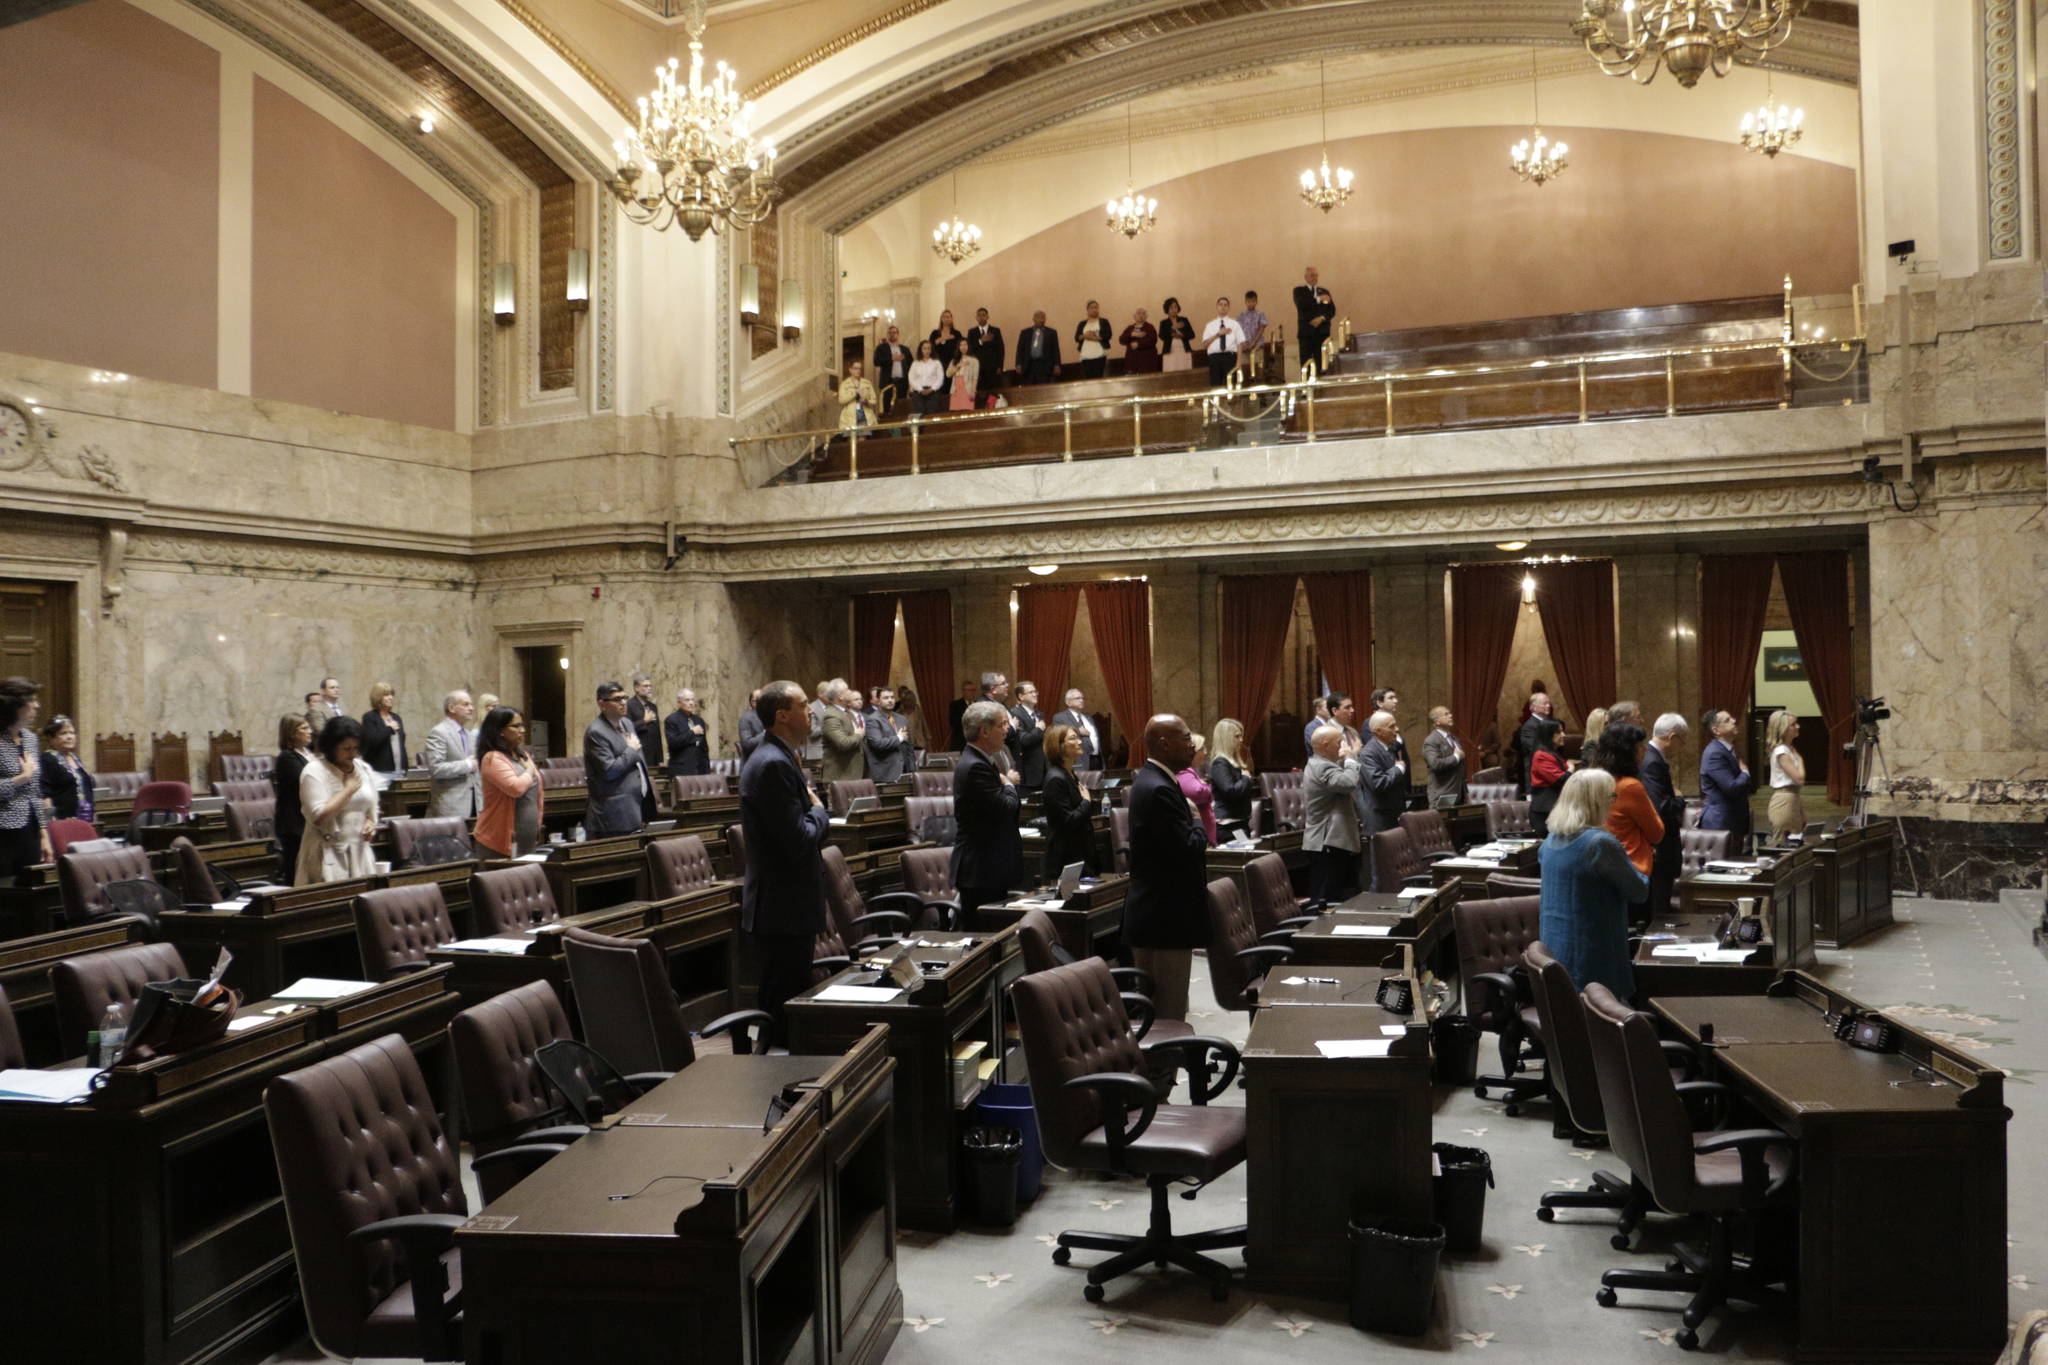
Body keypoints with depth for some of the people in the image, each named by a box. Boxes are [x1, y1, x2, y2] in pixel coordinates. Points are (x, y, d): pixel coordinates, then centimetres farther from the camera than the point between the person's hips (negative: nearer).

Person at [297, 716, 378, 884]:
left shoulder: (364, 769, 10)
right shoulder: (314, 772, -8)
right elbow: (318, 817, -17)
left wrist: (371, 823, 0)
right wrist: (349, 789, -13)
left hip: (360, 852, 5)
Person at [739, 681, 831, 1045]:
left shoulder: (775, 757, 14)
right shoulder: (774, 764, -20)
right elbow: (798, 841, -24)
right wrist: (818, 811, -7)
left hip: (782, 907, 11)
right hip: (783, 909, -11)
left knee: (782, 1006, 17)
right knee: (786, 1009, -4)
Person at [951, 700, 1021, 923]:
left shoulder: (979, 762, 14)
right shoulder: (976, 767, -19)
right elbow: (1007, 808, -20)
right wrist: (1008, 783, -5)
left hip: (988, 869, 10)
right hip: (981, 871, -10)